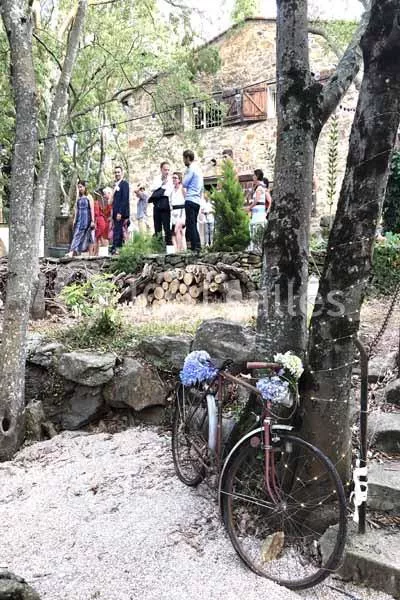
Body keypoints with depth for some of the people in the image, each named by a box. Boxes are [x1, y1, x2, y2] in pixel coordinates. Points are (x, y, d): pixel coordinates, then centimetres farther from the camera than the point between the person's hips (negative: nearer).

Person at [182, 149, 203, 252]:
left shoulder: (191, 169, -7)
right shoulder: (198, 169, 21)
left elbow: (184, 184, -8)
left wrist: (184, 175, 5)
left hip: (190, 200, -9)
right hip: (197, 200, 9)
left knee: (190, 224, -9)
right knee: (193, 224, 11)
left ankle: (194, 247, -12)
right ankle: (198, 246, 9)